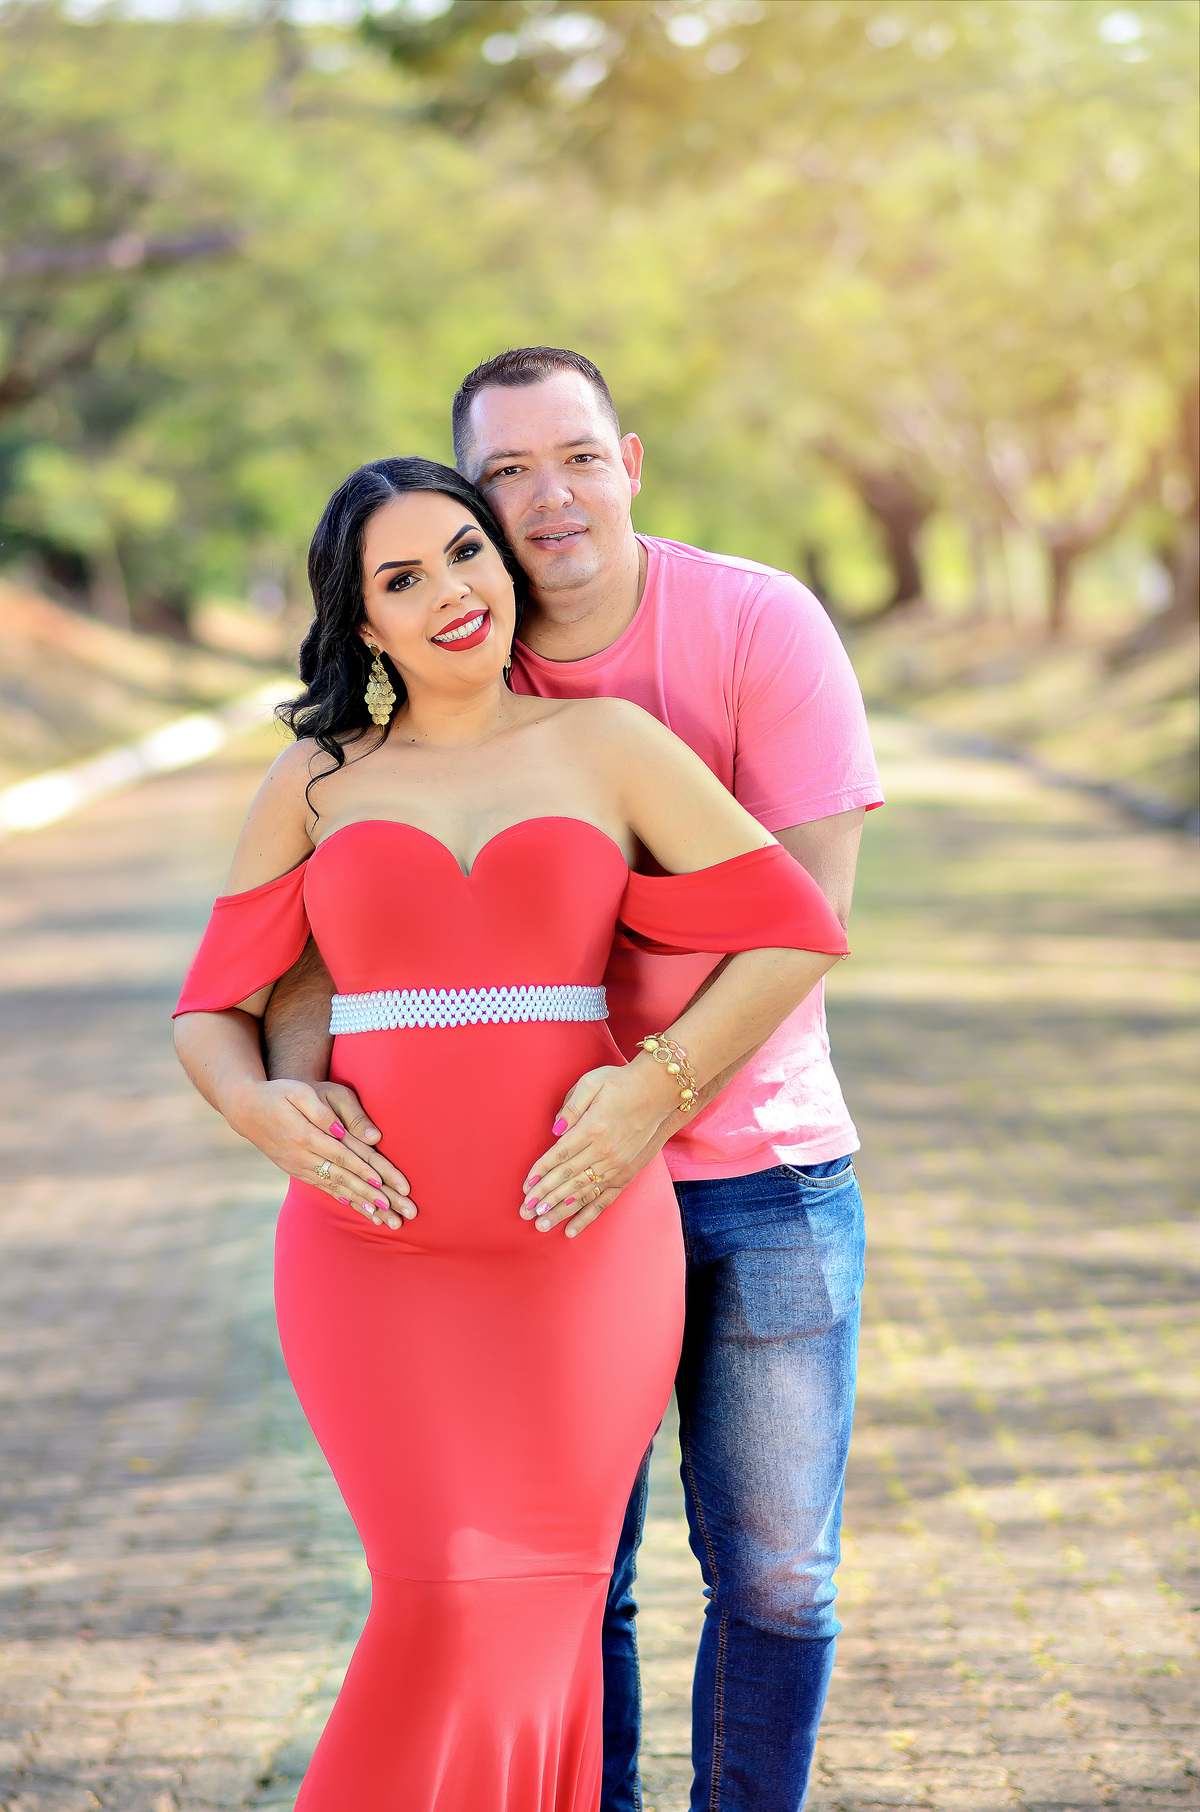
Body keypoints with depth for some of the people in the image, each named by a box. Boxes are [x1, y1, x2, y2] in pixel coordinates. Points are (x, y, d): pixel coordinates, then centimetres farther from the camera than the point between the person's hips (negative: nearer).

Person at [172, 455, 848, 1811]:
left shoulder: (607, 746, 6)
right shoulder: (315, 782, 9)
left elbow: (794, 934, 3)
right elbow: (213, 1010, 10)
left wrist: (659, 1087, -9)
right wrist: (260, 1104, -11)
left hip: (581, 1243, 0)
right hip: (374, 1254, 0)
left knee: (544, 1609, 3)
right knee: (447, 1601, -10)